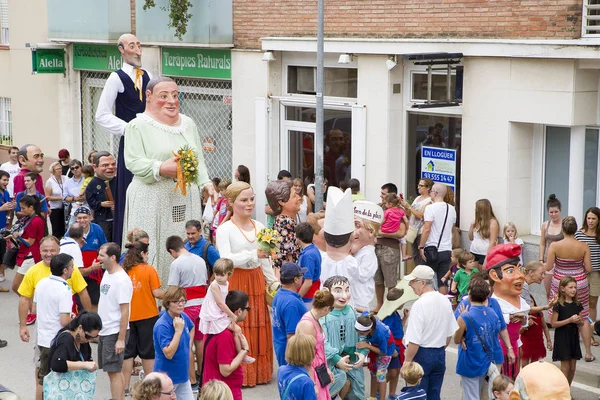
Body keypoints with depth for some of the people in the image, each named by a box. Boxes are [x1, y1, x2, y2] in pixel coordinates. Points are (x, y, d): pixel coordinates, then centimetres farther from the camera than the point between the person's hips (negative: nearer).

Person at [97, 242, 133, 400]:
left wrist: (121, 338, -21)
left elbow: (125, 311, -20)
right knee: (113, 370, 14)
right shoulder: (107, 273, 8)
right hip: (104, 331, 9)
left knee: (114, 371, -5)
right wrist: (100, 329, 17)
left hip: (115, 333, -9)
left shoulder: (122, 280, -19)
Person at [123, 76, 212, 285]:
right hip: (153, 200, -5)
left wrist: (205, 182, 3)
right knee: (155, 252, -6)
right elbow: (133, 162, -10)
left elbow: (199, 159, 19)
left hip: (186, 199, 5)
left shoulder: (188, 124, 17)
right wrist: (161, 168, -23)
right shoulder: (138, 125, -1)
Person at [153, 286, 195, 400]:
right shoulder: (162, 325, -24)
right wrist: (178, 331, -29)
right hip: (167, 377, -7)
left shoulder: (184, 317, 0)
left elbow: (191, 329, 25)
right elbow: (169, 354, -28)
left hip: (183, 374, 7)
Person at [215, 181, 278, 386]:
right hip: (235, 283, -5)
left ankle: (259, 371, 20)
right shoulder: (224, 229, -9)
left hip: (257, 282, 5)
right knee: (238, 329, -3)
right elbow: (226, 260, -20)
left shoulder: (260, 227, 8)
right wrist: (254, 254, -27)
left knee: (259, 328, 9)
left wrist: (273, 283, 12)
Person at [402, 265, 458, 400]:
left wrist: (406, 362, -14)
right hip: (440, 355, 7)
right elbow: (450, 333, 13)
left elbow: (414, 341, -21)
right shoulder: (445, 301, 4)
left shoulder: (419, 305, -19)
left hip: (422, 354, -7)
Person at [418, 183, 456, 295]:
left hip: (432, 249, -5)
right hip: (447, 250, 5)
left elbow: (426, 229, -16)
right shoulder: (451, 209, 9)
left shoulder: (431, 208, -11)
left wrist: (421, 246, -11)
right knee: (443, 281, 7)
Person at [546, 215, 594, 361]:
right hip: (580, 284, 1)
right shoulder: (583, 247, -11)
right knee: (583, 318, 12)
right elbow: (588, 269, -7)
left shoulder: (554, 246, -15)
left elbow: (548, 267, -12)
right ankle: (588, 353, 16)